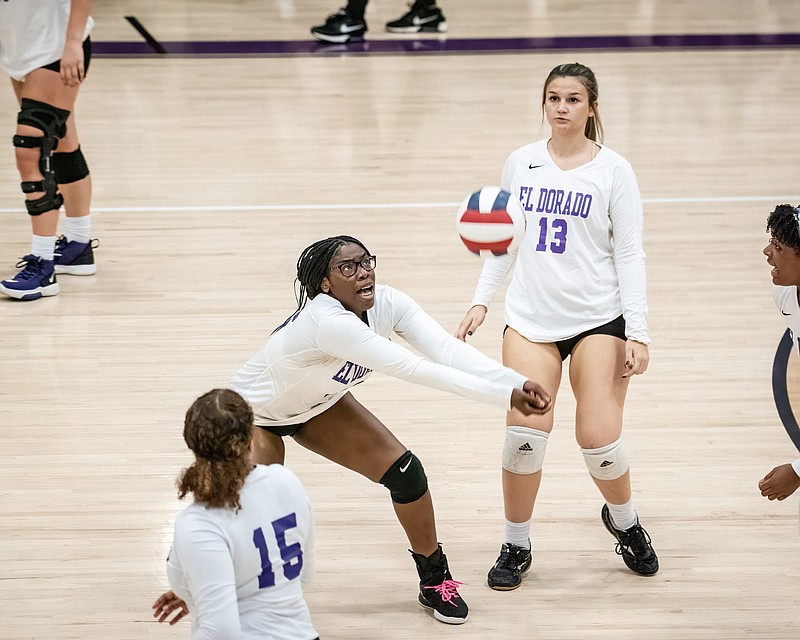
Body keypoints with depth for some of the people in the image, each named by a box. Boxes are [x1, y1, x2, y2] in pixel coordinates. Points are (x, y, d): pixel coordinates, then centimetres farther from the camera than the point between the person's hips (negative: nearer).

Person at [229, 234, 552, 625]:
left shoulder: (387, 303, -22)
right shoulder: (327, 322, -43)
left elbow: (447, 350, -32)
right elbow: (412, 369, -47)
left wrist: (518, 383, -48)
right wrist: (505, 396, -49)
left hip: (318, 405, 7)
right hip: (253, 413, -6)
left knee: (404, 471, -5)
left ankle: (434, 579, 17)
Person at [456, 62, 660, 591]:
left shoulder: (613, 170, -3)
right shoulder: (520, 163, 6)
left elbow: (630, 255, -4)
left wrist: (638, 334, -9)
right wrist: (481, 301, 6)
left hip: (598, 319, -2)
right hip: (531, 320, 2)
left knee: (599, 438, -10)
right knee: (525, 432, -13)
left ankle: (625, 522, 23)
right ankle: (516, 547, 8)